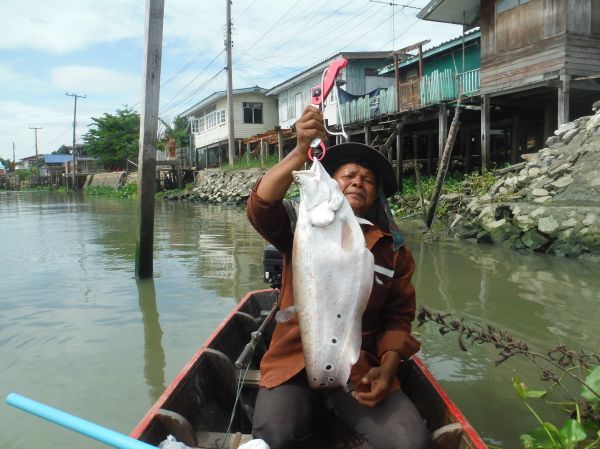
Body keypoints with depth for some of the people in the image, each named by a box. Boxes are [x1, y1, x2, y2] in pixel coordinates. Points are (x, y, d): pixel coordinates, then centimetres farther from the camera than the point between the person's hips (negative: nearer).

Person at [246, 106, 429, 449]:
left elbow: (398, 318, 9)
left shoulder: (393, 250, 9)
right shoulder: (303, 226, 3)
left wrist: (387, 368, -9)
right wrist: (301, 152, -30)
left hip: (362, 368, 2)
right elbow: (261, 207, -17)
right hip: (294, 362, -1)